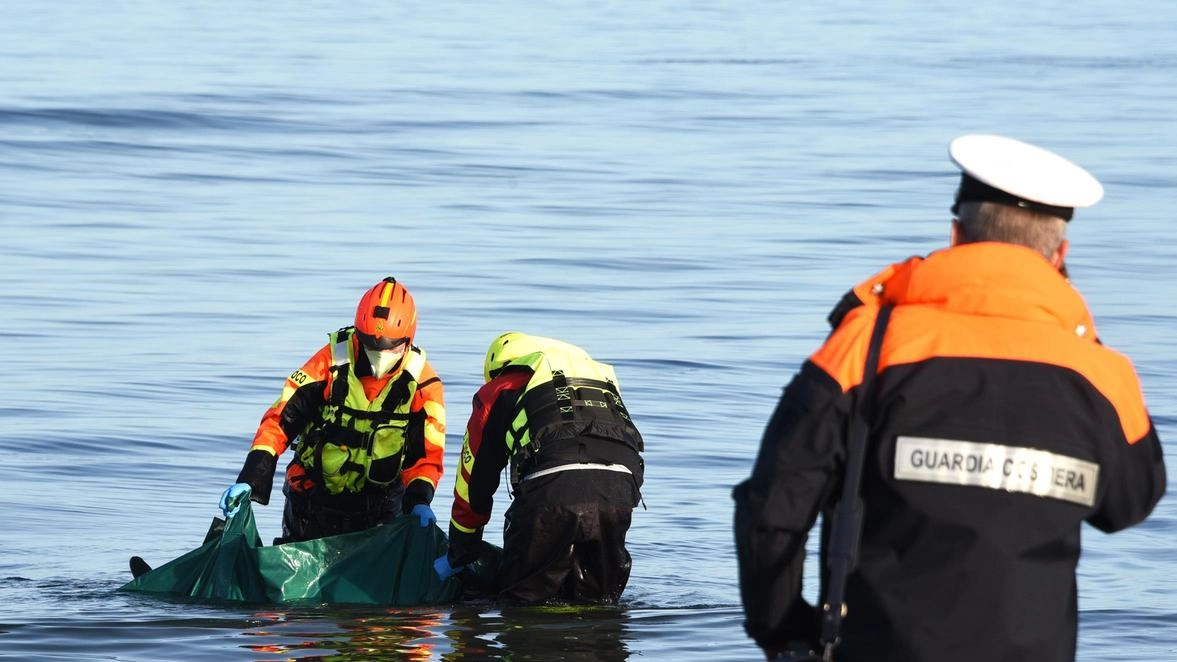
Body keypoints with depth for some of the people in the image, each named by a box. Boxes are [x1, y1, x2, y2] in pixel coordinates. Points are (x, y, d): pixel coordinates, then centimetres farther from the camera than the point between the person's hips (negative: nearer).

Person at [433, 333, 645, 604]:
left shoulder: (497, 391, 26)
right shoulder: (600, 378, 39)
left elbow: (474, 482, 28)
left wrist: (458, 557, 41)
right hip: (621, 486, 4)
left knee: (524, 602, 6)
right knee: (597, 603, 15)